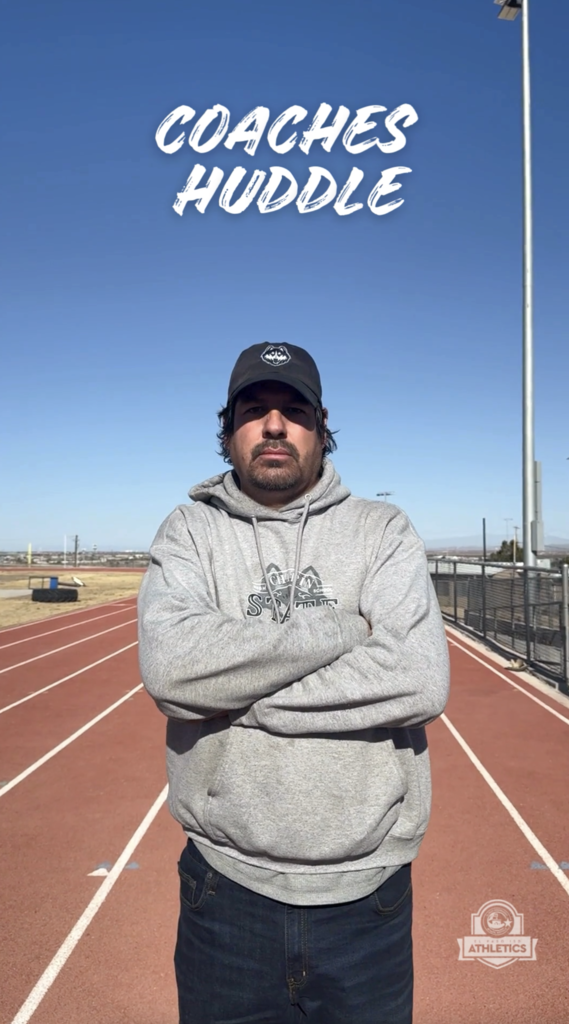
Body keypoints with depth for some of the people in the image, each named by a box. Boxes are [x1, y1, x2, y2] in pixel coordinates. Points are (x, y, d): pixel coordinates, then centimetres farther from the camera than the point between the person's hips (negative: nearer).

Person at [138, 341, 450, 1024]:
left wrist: (233, 694, -17)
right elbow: (169, 667, -20)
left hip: (367, 892, 0)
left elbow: (423, 682, -17)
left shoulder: (383, 531, -1)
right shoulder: (189, 532, -1)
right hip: (227, 889, 0)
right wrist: (343, 628, -17)